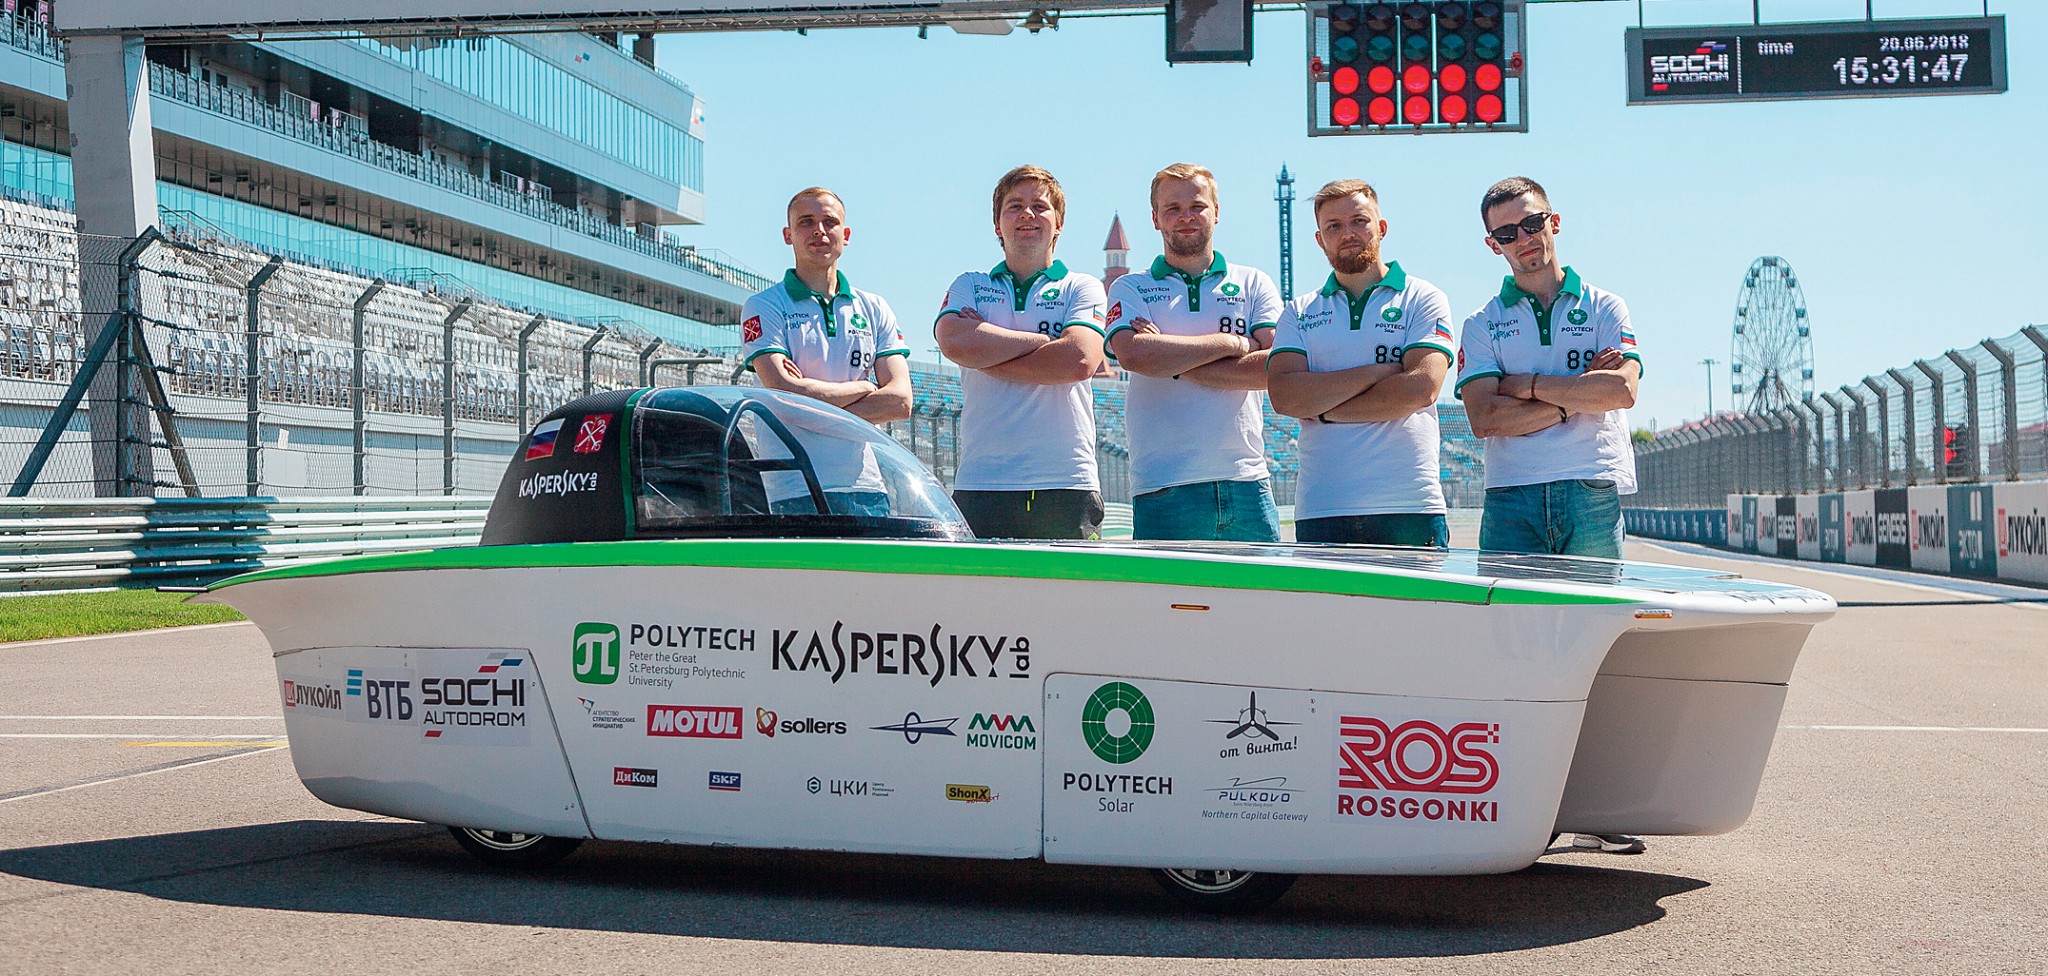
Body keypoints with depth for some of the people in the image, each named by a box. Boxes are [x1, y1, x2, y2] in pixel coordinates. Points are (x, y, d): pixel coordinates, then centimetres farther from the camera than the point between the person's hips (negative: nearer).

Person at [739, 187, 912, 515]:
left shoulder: (874, 309, 16)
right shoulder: (763, 307, 4)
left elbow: (900, 401, 4)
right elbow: (783, 392, -11)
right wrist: (862, 388, 1)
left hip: (864, 487, 3)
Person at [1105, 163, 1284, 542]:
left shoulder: (1254, 284, 14)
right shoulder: (1130, 290, 10)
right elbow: (1133, 354, -11)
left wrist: (1174, 362, -5)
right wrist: (1231, 343, -5)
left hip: (1247, 484, 2)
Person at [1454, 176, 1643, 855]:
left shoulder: (1605, 308, 15)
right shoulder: (1484, 324, 15)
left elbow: (1623, 390, -3)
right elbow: (1484, 417, -1)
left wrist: (1528, 385, -2)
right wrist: (1575, 393, -4)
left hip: (1593, 492, 0)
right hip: (1513, 496, 0)